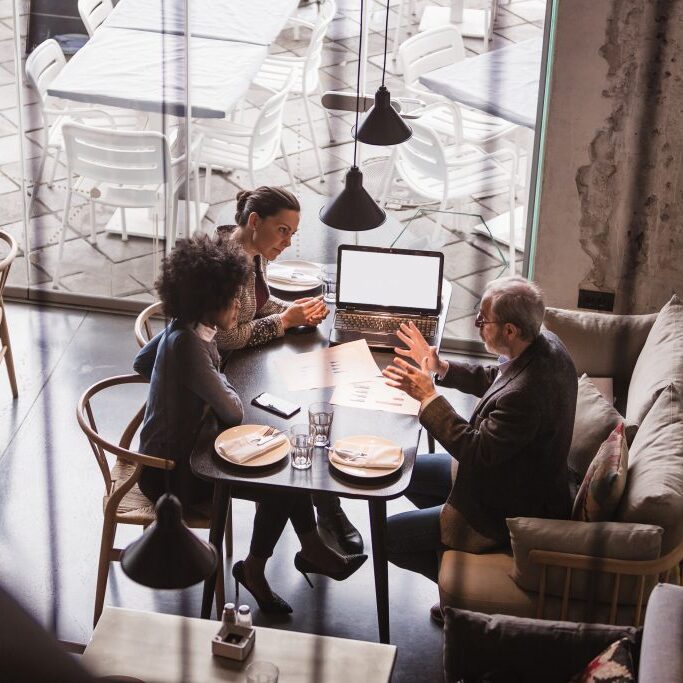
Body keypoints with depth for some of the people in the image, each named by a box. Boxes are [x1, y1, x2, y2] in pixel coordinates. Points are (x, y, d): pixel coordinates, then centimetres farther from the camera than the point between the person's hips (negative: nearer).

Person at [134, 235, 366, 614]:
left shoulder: (184, 328, -2)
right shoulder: (188, 345, -31)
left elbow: (141, 362, 17)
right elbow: (232, 412, -27)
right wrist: (220, 380, -7)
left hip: (178, 447, 10)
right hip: (171, 473, -10)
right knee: (280, 486, -11)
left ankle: (311, 548, 22)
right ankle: (253, 569, 11)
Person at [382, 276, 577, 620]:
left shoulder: (526, 394, -39)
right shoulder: (545, 344, -10)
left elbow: (476, 450, -27)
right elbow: (494, 379, 10)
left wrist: (428, 396, -22)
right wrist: (441, 368, 1)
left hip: (509, 512, -10)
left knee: (390, 535, -4)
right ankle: (454, 544, 26)